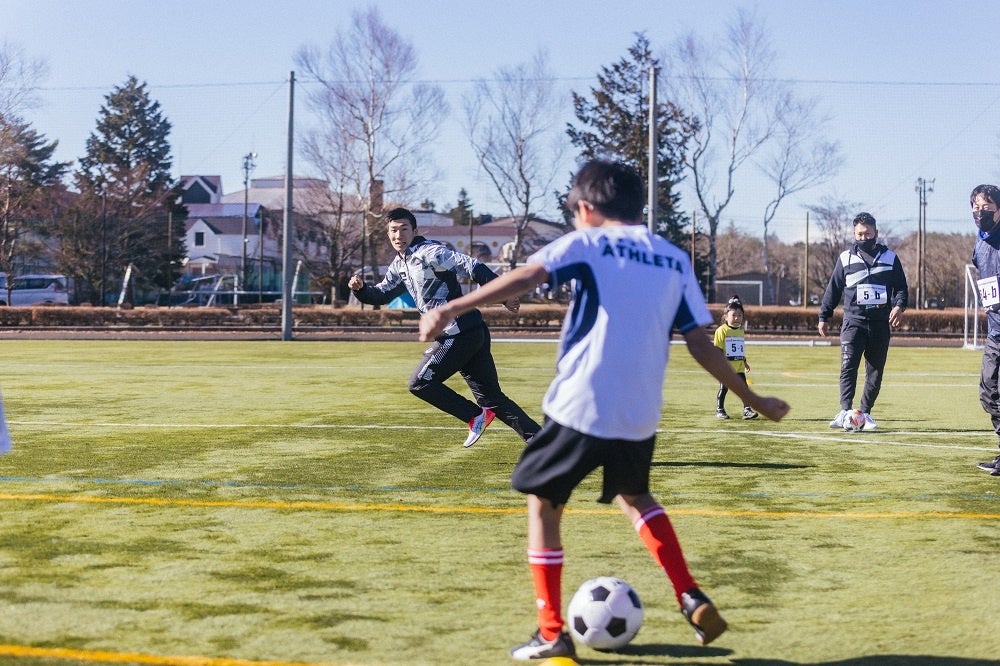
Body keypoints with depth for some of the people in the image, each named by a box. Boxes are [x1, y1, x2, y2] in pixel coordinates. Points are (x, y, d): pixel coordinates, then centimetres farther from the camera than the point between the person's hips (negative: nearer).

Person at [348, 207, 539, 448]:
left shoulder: (430, 253, -12)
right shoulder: (399, 264, 16)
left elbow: (474, 268, -19)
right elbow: (381, 295, 26)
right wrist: (361, 288, 5)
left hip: (459, 334, -9)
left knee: (420, 383, -4)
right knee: (492, 397, 10)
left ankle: (475, 416, 0)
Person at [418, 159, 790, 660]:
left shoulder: (586, 243, 2)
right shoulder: (676, 261, 15)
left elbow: (524, 277, -15)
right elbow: (701, 345, 11)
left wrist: (452, 309, -20)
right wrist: (753, 399, 21)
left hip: (579, 407, -5)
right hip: (640, 416, 5)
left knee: (542, 503, 13)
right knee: (634, 496, 31)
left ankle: (552, 635, 10)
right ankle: (690, 598, 16)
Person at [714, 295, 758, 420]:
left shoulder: (741, 331, 12)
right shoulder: (722, 330, -8)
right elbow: (718, 349, -10)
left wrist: (745, 362, 25)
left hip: (739, 367, 5)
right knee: (723, 388, 4)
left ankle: (747, 410, 0)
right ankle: (719, 410, 15)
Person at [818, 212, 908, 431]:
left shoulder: (890, 257, 8)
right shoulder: (846, 258, 6)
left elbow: (901, 287, 10)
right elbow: (833, 289, 11)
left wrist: (899, 306, -9)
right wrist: (823, 317, 9)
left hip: (880, 323, 2)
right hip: (853, 321, -2)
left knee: (875, 372, 5)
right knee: (848, 366, -17)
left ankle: (865, 413, 14)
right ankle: (845, 411, -23)